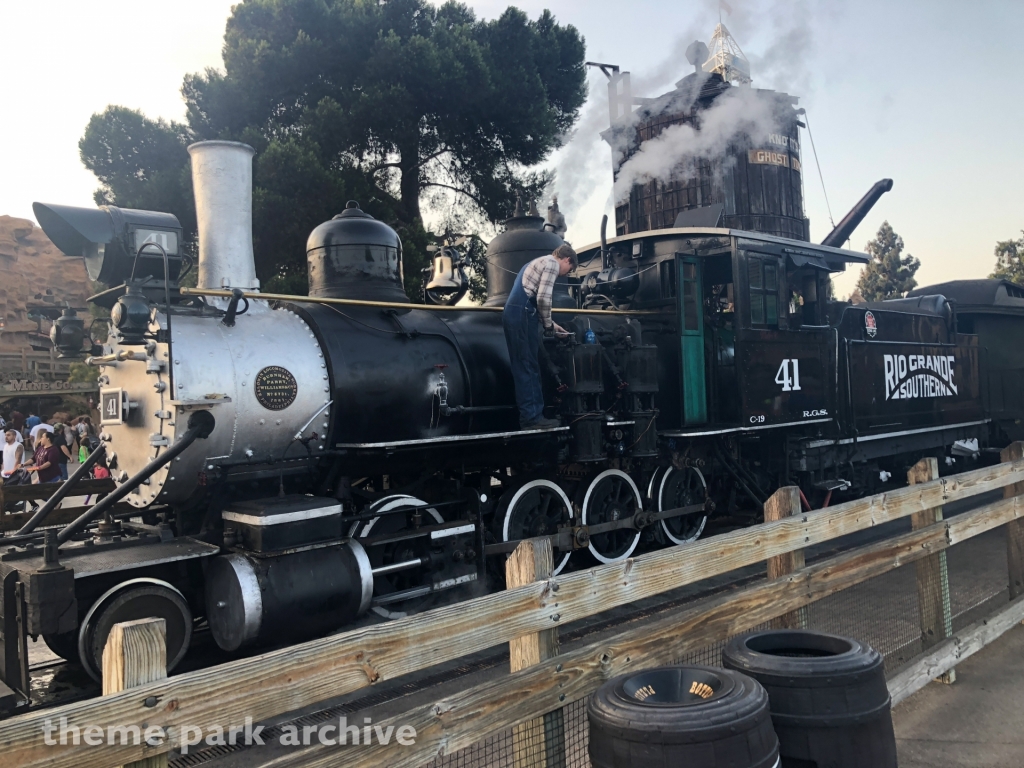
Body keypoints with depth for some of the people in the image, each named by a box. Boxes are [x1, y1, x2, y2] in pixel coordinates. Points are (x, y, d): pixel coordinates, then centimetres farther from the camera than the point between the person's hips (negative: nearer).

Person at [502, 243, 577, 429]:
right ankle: (531, 418, -4)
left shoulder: (540, 262, 29)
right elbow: (543, 298, -14)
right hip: (521, 315, -10)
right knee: (527, 367, -7)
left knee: (528, 367, 11)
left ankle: (534, 415, 14)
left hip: (513, 314, 10)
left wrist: (550, 324, 28)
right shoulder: (552, 263, -1)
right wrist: (548, 324, 0)